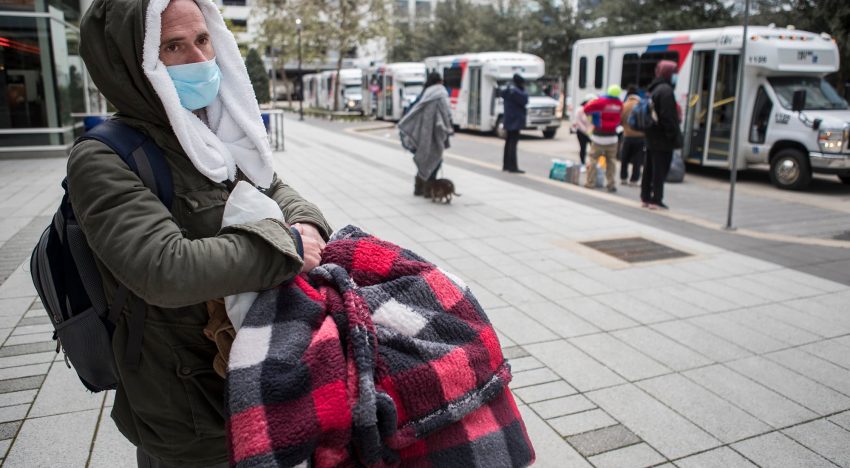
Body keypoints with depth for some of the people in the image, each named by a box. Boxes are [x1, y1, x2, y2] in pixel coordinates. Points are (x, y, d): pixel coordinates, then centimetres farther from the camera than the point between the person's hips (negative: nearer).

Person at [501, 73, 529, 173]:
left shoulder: (508, 90, 12)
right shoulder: (515, 91, -17)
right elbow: (524, 100, -18)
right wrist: (524, 91, -2)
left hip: (509, 121, 10)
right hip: (515, 121, -10)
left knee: (509, 142, 15)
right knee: (513, 143, -10)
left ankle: (506, 165, 22)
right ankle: (513, 167, -11)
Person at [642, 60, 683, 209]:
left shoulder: (654, 89, 16)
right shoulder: (666, 90, -15)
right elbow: (668, 116, -21)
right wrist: (673, 135, -18)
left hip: (652, 137, 10)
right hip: (663, 139, -10)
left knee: (650, 169, 13)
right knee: (660, 170, -5)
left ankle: (645, 197, 19)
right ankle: (656, 200, -3)